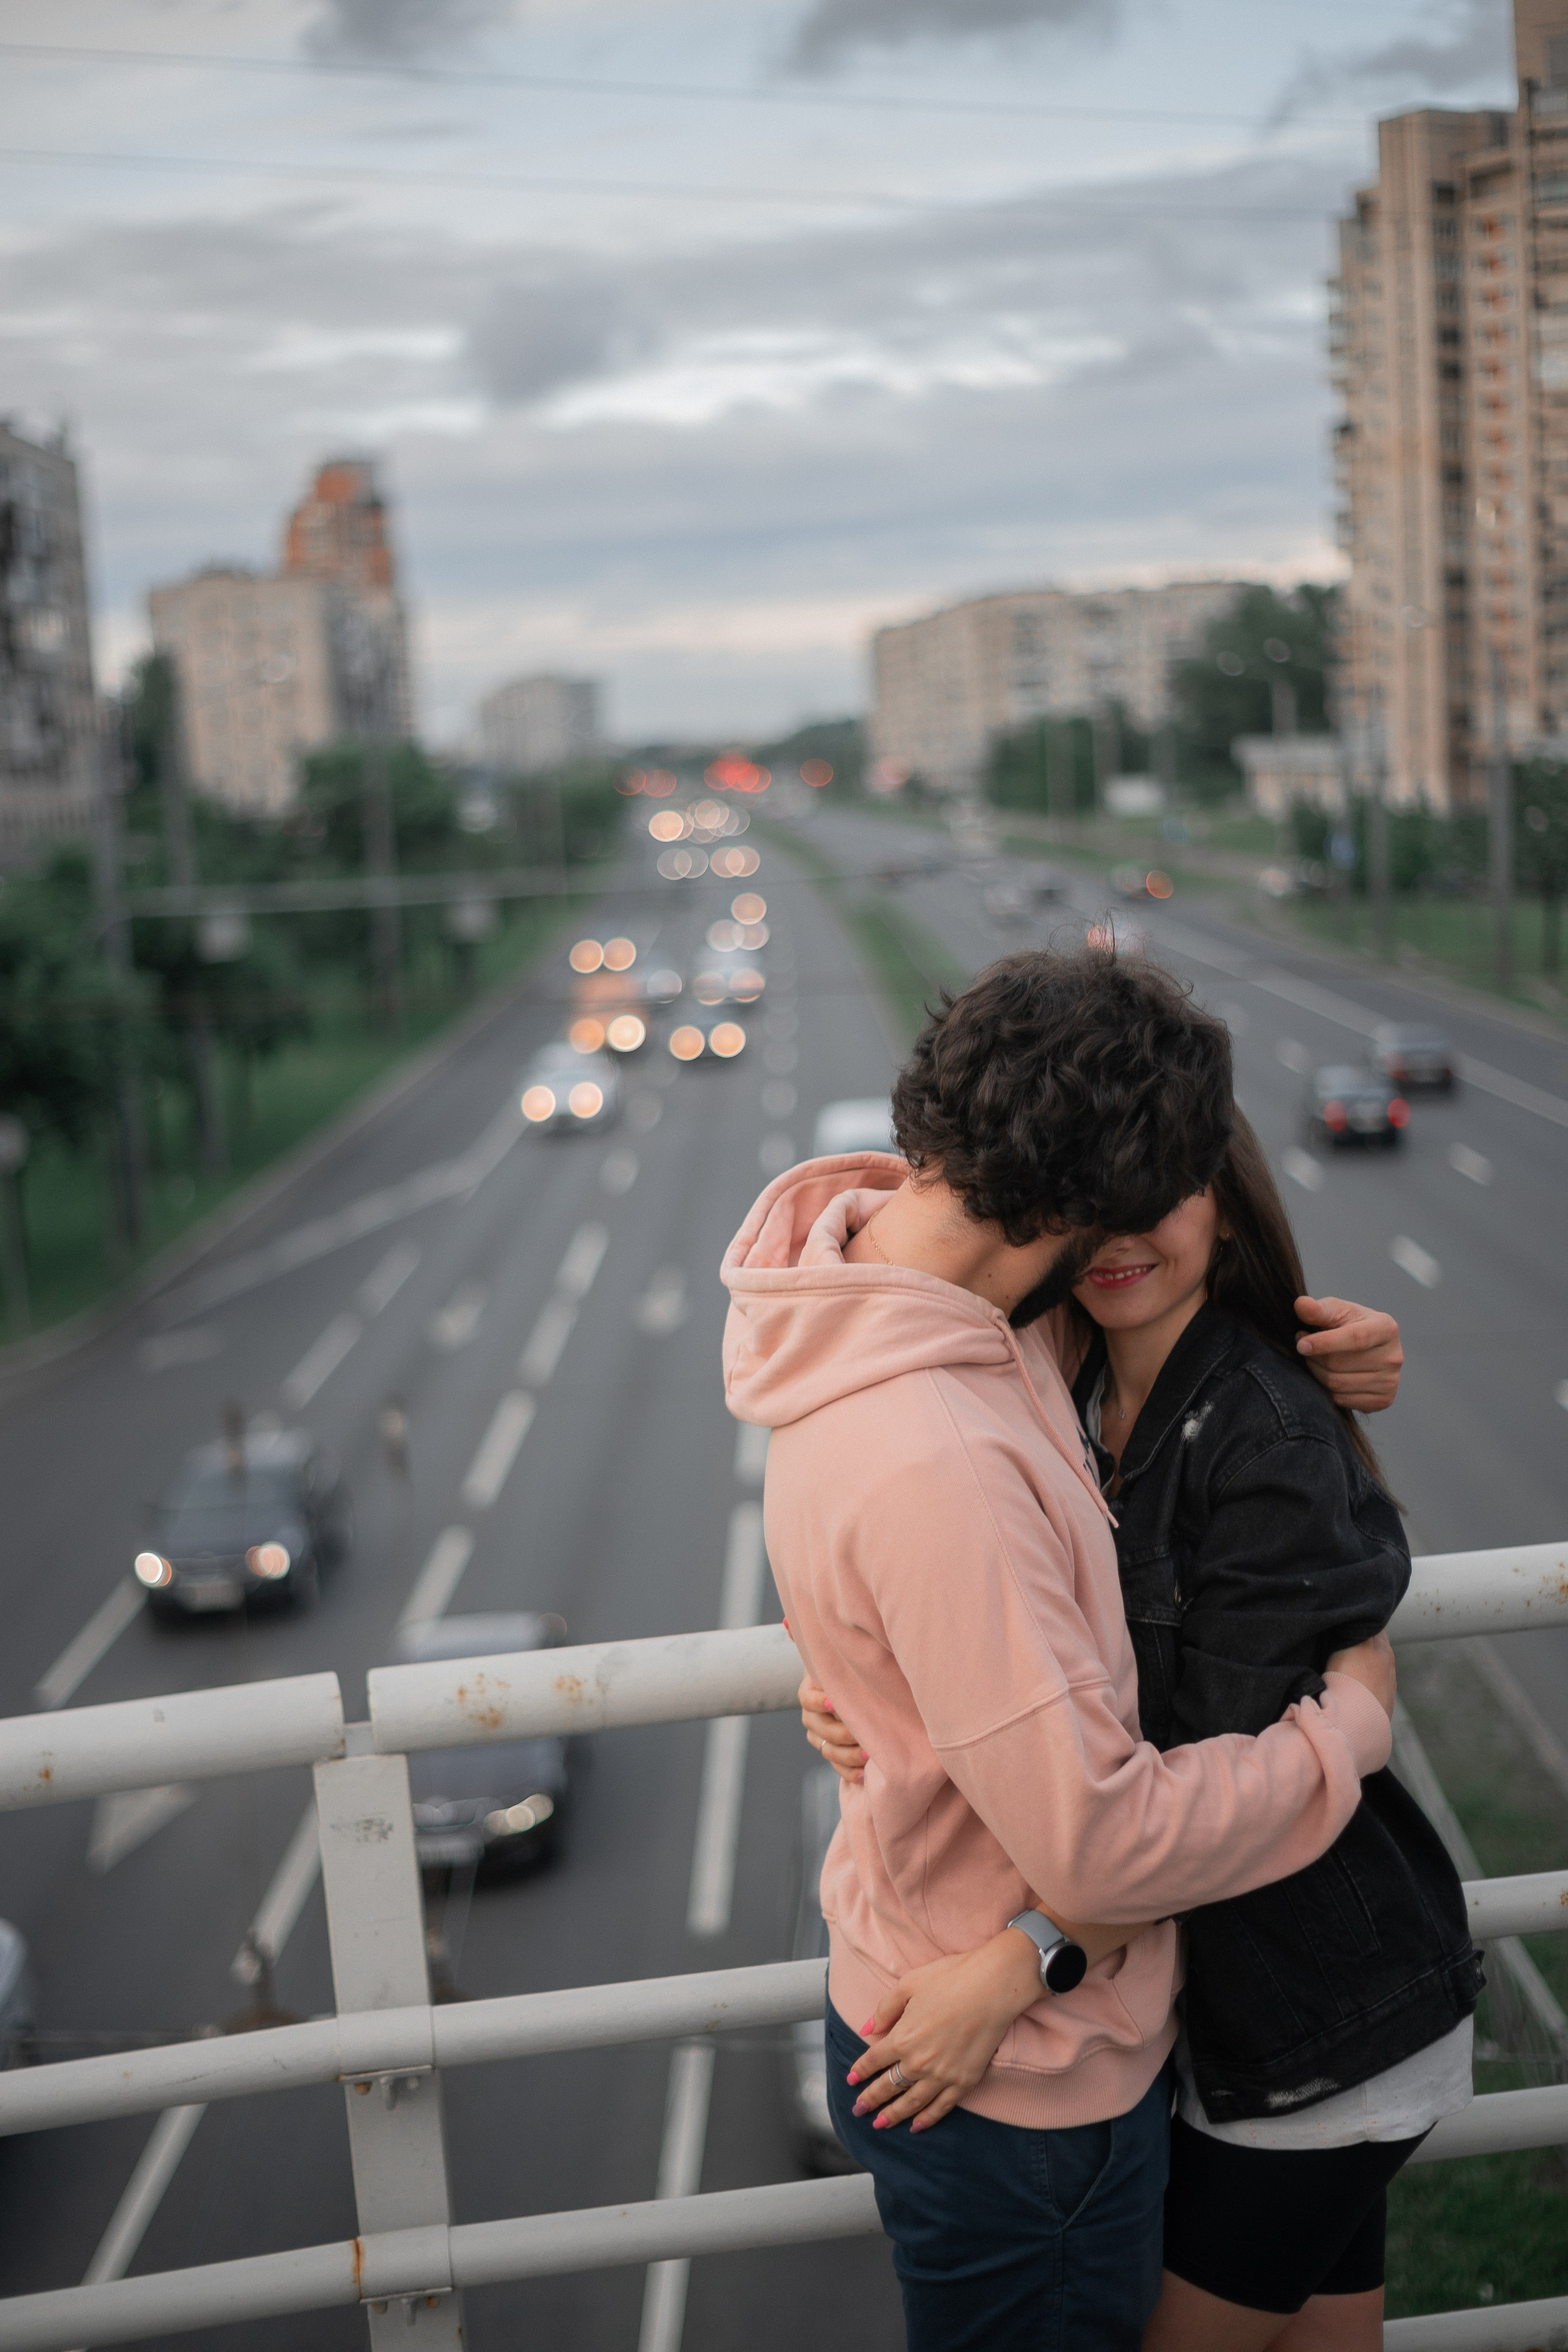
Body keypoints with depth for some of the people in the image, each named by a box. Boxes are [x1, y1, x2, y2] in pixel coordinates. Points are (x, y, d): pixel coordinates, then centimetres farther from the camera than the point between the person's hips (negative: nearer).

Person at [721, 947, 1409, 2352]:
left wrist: (1300, 1348, -4)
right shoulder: (929, 1466, -37)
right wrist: (1350, 1720, -15)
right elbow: (1106, 1846, -30)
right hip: (1022, 2077, -9)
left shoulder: (881, 1235, -8)